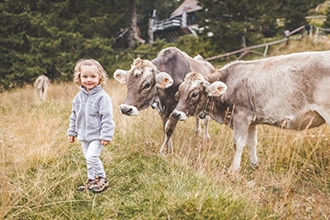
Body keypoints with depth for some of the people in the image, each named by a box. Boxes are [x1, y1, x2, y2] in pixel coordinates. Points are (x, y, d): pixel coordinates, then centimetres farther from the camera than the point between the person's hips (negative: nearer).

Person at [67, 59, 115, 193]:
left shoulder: (102, 97, -15)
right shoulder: (79, 97, 5)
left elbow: (107, 118, -17)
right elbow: (74, 116, 15)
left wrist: (106, 135, -20)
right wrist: (72, 132, 14)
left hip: (97, 135, -7)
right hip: (83, 136, 7)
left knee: (92, 156, -16)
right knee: (88, 159, 14)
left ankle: (102, 179, 2)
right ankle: (92, 180, 29)